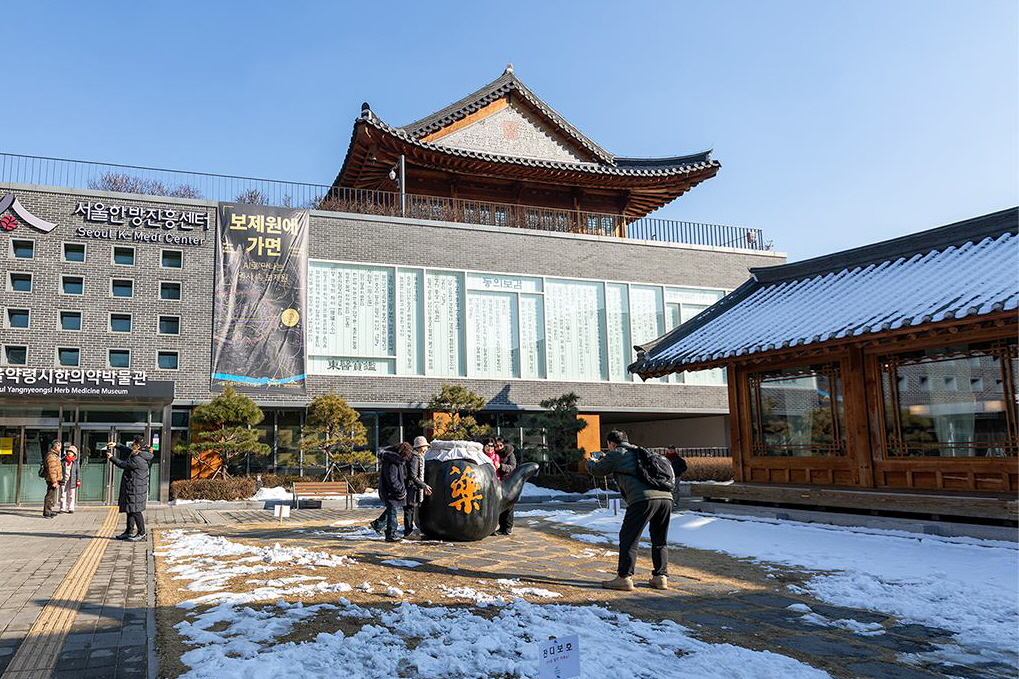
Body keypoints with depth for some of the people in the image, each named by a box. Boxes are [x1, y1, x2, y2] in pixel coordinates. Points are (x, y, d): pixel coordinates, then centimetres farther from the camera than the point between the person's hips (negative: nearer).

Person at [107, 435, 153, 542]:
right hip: (132, 488, 10)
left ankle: (141, 533, 0)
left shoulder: (137, 459, -22)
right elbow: (127, 451, 24)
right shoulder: (139, 455, 8)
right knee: (130, 510, 17)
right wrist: (116, 445, 17)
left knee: (135, 511, -5)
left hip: (136, 489, -10)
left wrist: (112, 457, 2)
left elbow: (123, 464, -11)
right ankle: (129, 532, 26)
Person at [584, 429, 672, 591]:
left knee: (628, 538, 3)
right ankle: (661, 577, 19)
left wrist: (590, 460, 46)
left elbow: (597, 470, 23)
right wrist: (604, 459, 54)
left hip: (643, 499, -7)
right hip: (666, 497, 7)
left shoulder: (615, 454, 11)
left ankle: (624, 578, 2)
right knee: (660, 540, 19)